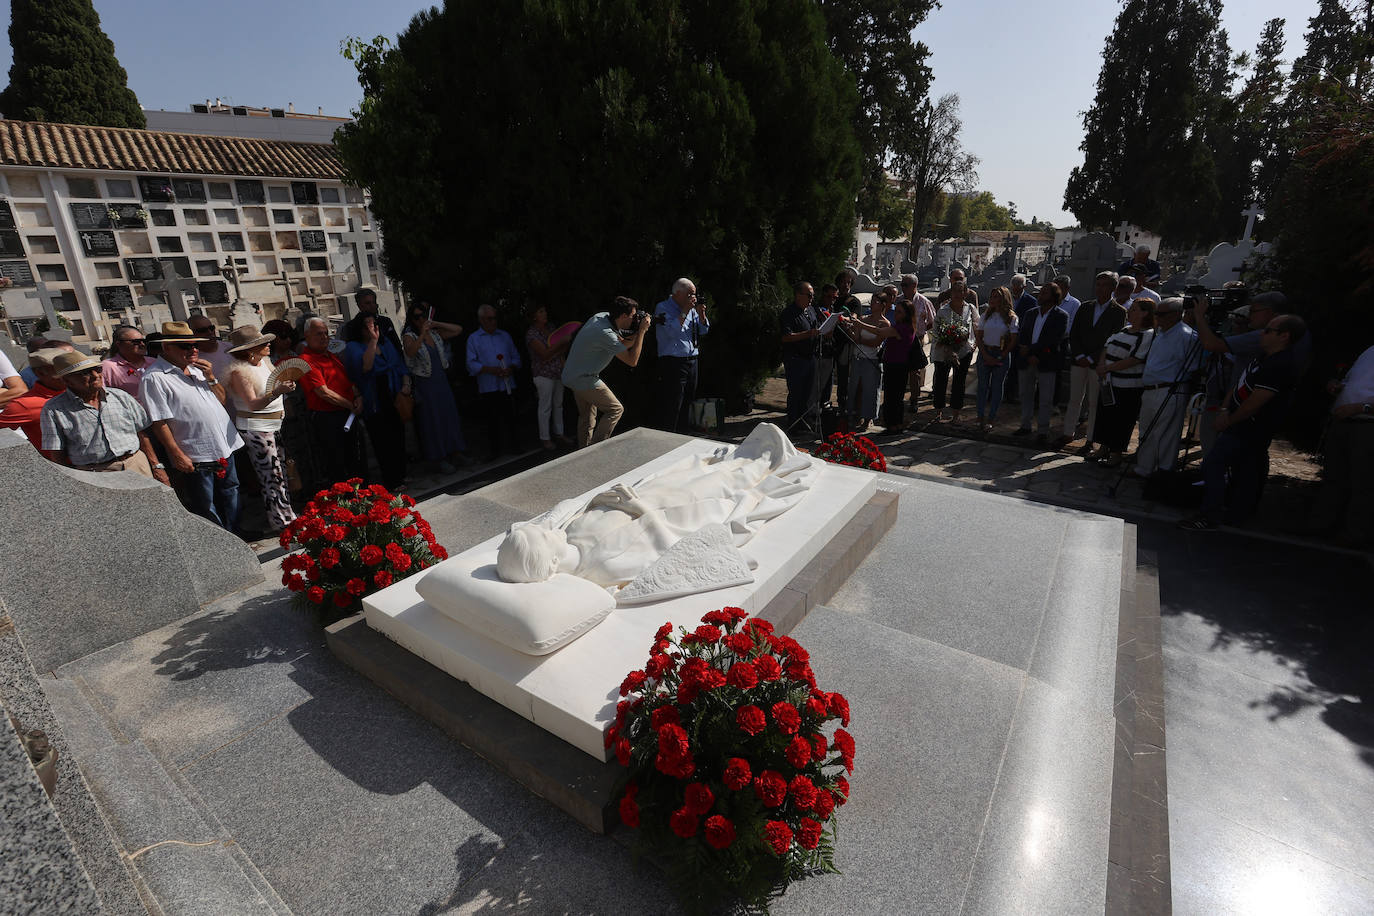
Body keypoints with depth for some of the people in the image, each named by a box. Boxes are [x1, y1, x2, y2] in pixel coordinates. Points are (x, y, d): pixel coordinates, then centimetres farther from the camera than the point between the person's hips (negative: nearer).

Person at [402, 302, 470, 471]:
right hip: (424, 385, -5)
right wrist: (422, 335, -30)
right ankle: (438, 458, 11)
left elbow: (458, 329, 5)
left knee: (450, 415, 9)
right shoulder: (409, 336, -7)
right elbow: (410, 352, -26)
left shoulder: (435, 333, 8)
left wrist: (435, 324, 0)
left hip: (442, 381, 5)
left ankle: (454, 450, 21)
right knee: (432, 420, 2)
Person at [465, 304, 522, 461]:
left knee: (509, 418, 5)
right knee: (492, 421, 2)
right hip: (488, 388, -2)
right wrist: (491, 370, -16)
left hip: (507, 386, 2)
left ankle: (513, 446, 17)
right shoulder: (473, 338, 6)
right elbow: (471, 364, -3)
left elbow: (516, 357, 13)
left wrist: (511, 368, -8)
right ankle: (493, 450, 14)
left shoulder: (505, 335, 15)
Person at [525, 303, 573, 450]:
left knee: (558, 404, 13)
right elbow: (545, 355, -20)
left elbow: (563, 350, 10)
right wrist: (562, 344, -20)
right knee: (545, 406, 1)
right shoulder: (531, 334, -12)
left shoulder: (551, 328, 8)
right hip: (544, 375, -6)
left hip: (559, 373, 6)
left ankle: (559, 434, 25)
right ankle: (544, 438, 12)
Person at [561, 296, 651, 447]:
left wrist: (638, 333, -3)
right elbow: (632, 360, -24)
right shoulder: (606, 333, -28)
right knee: (615, 409, -3)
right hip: (584, 379, -10)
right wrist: (641, 331, -21)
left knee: (587, 417, 19)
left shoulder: (603, 316, 1)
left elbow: (622, 345, 12)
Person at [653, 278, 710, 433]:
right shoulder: (663, 308, -3)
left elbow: (704, 331, 17)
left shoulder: (692, 309, 15)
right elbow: (671, 331, -17)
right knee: (670, 410, -7)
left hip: (692, 362, 7)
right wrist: (685, 311, -15)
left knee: (686, 407, 13)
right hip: (673, 364, -7)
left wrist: (701, 314, 1)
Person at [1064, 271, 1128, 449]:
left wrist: (1091, 359, -13)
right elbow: (1073, 334, 7)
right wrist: (1079, 356, -6)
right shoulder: (1085, 307, 10)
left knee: (1094, 403, 1)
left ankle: (1090, 441, 8)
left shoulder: (1119, 312, -2)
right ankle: (1069, 433, 17)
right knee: (1074, 400, 8)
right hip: (1079, 361, 3)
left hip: (1099, 365, -3)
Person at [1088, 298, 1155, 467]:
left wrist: (1107, 369, -17)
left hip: (1129, 389, -7)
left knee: (1121, 421, 1)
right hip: (1109, 384, 7)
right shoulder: (1123, 330, 12)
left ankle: (1116, 454, 13)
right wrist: (1101, 365, -5)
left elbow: (1133, 360, -20)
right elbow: (1107, 347, 14)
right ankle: (1104, 449, 26)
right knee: (1104, 415, 13)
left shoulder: (1148, 335, -12)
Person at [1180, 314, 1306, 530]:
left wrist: (1228, 421, -10)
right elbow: (1239, 383, 15)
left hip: (1248, 429, -10)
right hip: (1249, 428, 10)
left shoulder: (1280, 366, -22)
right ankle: (1237, 515, 29)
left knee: (1212, 464, -12)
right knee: (1245, 470, 17)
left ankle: (1210, 517, -7)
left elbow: (1253, 404, -22)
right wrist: (1225, 410, 5)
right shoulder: (1265, 356, 9)